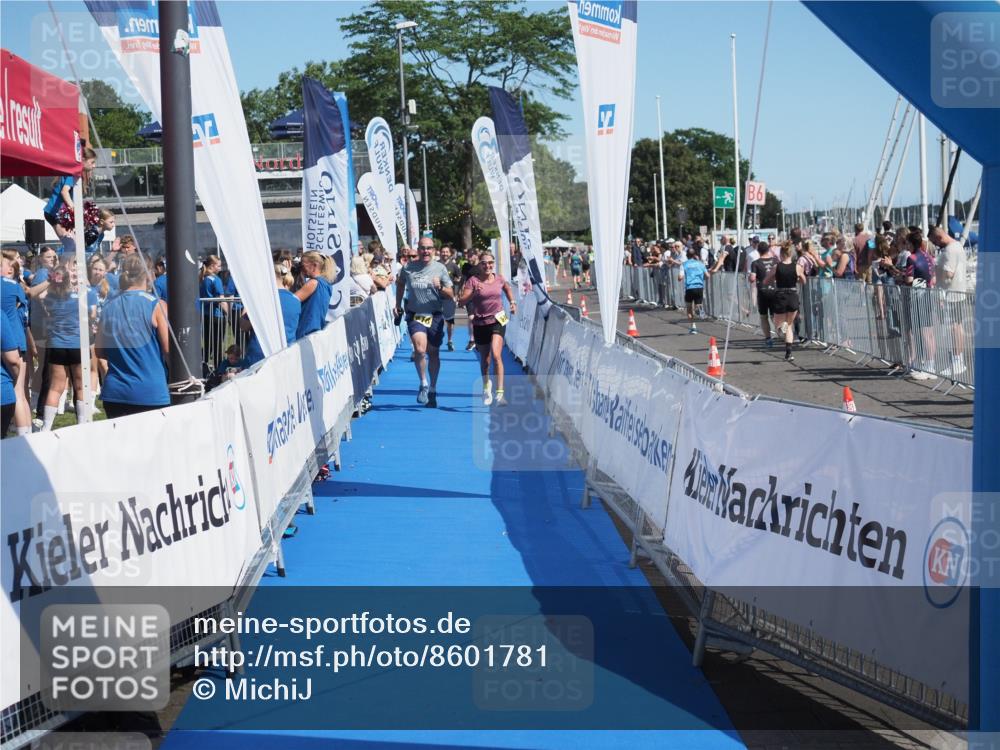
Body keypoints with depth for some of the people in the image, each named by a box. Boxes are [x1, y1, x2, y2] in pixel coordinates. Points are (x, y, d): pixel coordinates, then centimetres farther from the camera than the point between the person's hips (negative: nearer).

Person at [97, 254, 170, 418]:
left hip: (115, 393, 4)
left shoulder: (108, 308, 6)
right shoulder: (156, 306, -7)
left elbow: (100, 352, 13)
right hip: (151, 394, -4)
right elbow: (169, 348, -8)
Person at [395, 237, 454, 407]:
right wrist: (398, 304, 17)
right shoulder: (408, 268, 0)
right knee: (420, 349, -22)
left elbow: (451, 294, 1)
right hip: (415, 316, -1)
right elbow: (400, 284, 21)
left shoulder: (440, 269, -1)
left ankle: (432, 390, 25)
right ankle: (423, 383, -3)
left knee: (433, 353, 10)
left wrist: (440, 287, -18)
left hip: (435, 316, 1)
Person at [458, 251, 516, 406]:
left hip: (498, 321, 0)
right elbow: (462, 301, -15)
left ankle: (500, 393, -21)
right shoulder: (474, 281, -7)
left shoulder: (499, 279, 3)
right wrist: (474, 293, -29)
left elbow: (507, 288, 27)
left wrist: (512, 302, 18)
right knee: (484, 360, 13)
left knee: (496, 355, -20)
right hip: (480, 324, 0)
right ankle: (486, 386, 42)